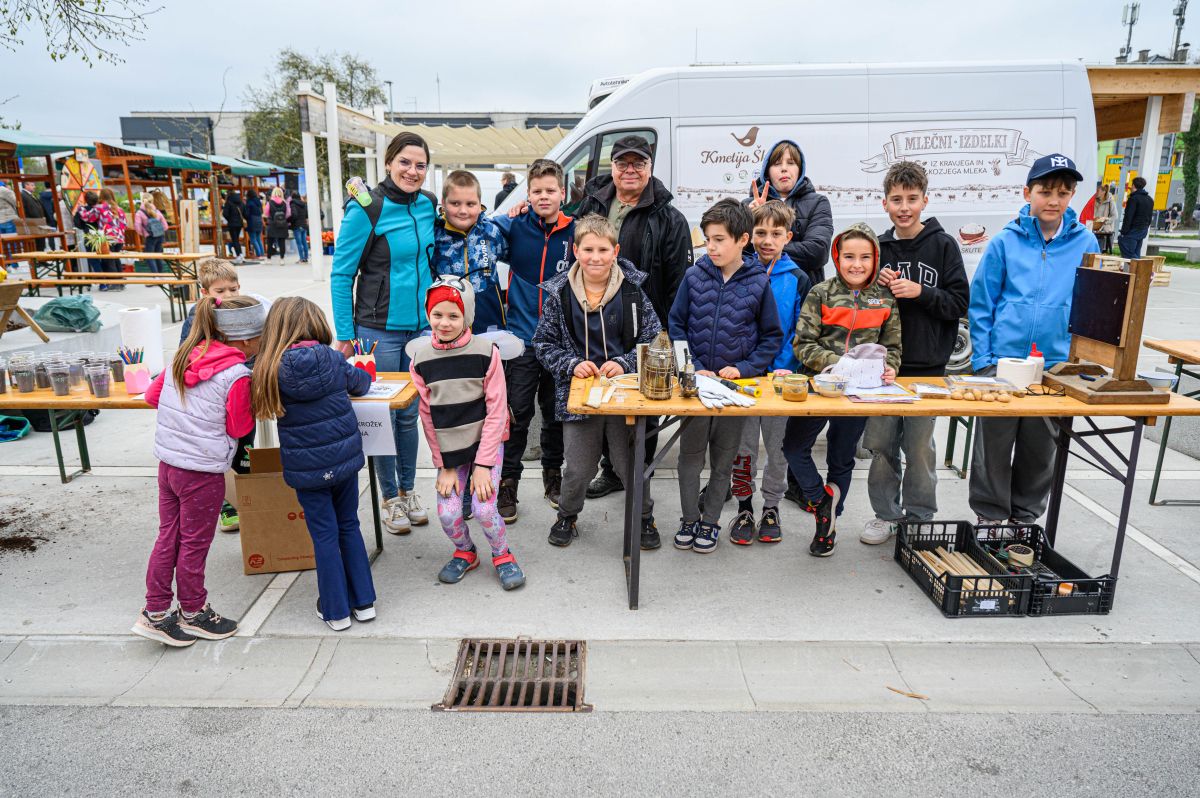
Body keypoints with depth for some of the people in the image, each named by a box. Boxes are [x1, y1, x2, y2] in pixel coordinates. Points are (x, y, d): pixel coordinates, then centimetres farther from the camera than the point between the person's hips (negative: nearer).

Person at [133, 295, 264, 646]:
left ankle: (156, 613, 25)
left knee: (168, 537, 17)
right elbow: (239, 428, -11)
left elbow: (152, 396, 11)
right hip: (203, 471, -7)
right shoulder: (237, 375, -19)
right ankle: (193, 614, 27)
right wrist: (252, 402, 1)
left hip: (167, 463, 7)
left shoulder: (184, 355, 2)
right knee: (194, 544, 9)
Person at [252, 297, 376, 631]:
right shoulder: (333, 359, -6)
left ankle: (336, 611, 20)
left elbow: (269, 409, 5)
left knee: (324, 535, 9)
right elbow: (359, 383, 11)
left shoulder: (271, 370, -10)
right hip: (344, 459, 2)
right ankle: (364, 602, 24)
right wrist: (364, 371, 33)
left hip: (306, 468, -2)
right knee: (349, 527, 17)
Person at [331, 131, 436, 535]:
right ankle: (390, 497, 21)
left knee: (410, 412, 13)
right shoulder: (367, 208, -12)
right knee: (383, 413, 5)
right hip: (379, 329, -4)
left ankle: (409, 489, 28)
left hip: (421, 325, 5)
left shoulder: (428, 204, 4)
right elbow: (341, 274, -8)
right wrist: (344, 335, -10)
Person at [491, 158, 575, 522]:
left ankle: (552, 475, 32)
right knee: (516, 415, 1)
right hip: (522, 338, -1)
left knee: (556, 414, 14)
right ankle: (508, 482, 14)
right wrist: (508, 213, -7)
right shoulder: (514, 227, -1)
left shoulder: (575, 231, 0)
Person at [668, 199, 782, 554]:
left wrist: (745, 369, -11)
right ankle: (689, 518, 25)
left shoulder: (759, 283, -6)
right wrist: (693, 367, -9)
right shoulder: (694, 277, -4)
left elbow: (772, 336, 1)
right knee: (690, 454, 9)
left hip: (737, 383, 0)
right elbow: (676, 325, 2)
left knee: (723, 459, 11)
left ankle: (710, 521, 27)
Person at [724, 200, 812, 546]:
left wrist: (786, 367, -14)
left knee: (779, 446, 11)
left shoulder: (797, 280, 0)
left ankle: (771, 508, 27)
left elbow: (801, 332, 0)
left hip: (782, 376, 1)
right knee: (744, 445, 8)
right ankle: (744, 508, 23)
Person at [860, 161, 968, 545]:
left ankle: (920, 517, 22)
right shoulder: (878, 247, 7)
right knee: (881, 443, 6)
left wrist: (920, 292, -17)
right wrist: (880, 289, -7)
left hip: (927, 366, -2)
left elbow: (960, 301, -4)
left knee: (919, 445, 6)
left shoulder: (943, 245, -1)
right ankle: (886, 513, 22)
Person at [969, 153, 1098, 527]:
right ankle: (991, 513, 23)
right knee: (994, 443, 6)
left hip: (1057, 364, 2)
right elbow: (981, 304, -2)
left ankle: (1026, 515, 31)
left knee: (1040, 447, 14)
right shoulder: (1005, 242, -3)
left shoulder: (1085, 243, 1)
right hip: (1002, 360, -2)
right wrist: (982, 359, -7)